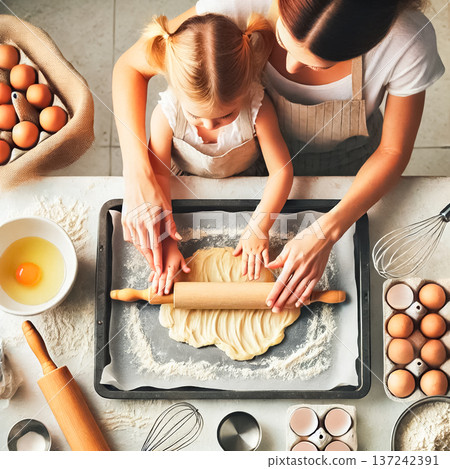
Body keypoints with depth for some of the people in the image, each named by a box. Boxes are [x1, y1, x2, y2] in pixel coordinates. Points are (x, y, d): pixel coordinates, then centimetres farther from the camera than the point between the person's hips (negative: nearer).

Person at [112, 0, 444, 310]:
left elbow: (393, 151, -23)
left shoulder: (409, 41, -38)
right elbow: (130, 66, -29)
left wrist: (326, 233, -34)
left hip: (348, 170, 1)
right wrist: (138, 172, -43)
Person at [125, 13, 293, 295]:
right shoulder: (166, 113, -37)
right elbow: (157, 175, -28)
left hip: (246, 182, 0)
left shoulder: (258, 108, -38)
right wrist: (166, 243, -34)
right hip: (186, 184, 0)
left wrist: (259, 229, -35)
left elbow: (281, 170, -28)